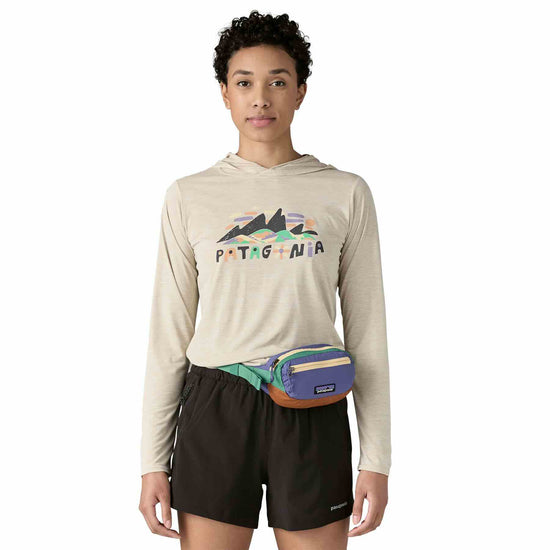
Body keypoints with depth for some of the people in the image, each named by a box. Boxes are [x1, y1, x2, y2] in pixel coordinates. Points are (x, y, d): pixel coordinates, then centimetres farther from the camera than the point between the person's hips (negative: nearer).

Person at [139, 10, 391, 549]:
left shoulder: (346, 193, 4)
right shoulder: (188, 196, 5)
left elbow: (367, 333, 5)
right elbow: (168, 336, 6)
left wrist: (376, 460, 2)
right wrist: (152, 461, 4)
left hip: (311, 415, 0)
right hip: (214, 409, 1)